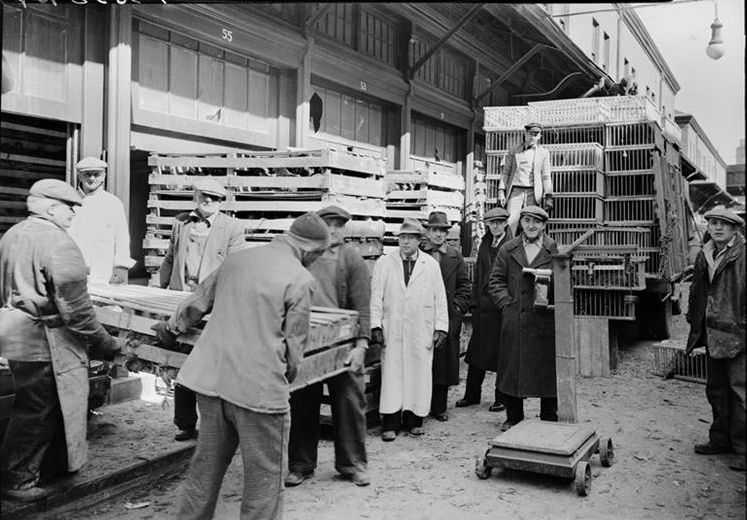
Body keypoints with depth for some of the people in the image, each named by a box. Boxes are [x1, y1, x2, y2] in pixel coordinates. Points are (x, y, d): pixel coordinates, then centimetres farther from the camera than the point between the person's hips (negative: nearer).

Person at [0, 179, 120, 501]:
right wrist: (104, 344, -13)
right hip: (43, 341, -9)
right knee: (38, 411, 3)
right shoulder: (58, 244, -18)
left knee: (34, 406, 19)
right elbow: (75, 309, -21)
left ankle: (51, 465, 33)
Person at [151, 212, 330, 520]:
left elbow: (198, 301, 20)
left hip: (210, 378, 7)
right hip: (258, 386, -6)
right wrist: (288, 375, 13)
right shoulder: (300, 280, -10)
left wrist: (172, 328, 36)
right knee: (264, 475, 8)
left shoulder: (237, 258, 9)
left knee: (207, 463, 21)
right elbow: (294, 343, -6)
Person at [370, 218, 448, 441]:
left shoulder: (431, 265, 9)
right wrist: (375, 325, -3)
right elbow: (376, 296, 4)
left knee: (419, 374, 2)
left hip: (422, 331, 1)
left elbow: (440, 298, 8)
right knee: (392, 374, -2)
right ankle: (390, 424, 3)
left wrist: (441, 327, 3)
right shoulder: (384, 263, 7)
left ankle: (414, 420, 13)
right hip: (392, 329, -1)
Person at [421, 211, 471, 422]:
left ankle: (439, 408, 14)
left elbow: (464, 284, 11)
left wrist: (459, 306, 0)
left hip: (448, 317, 2)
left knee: (445, 363, 4)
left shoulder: (455, 256, 11)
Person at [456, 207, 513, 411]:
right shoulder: (484, 245, 13)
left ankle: (501, 398, 15)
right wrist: (475, 301, 9)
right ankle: (472, 394, 22)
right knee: (476, 351, 11)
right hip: (483, 306, 6)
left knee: (501, 354, 3)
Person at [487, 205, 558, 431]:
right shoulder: (507, 250, 8)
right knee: (511, 369, 8)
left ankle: (549, 420, 18)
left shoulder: (555, 250, 2)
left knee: (547, 372, 4)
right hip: (514, 321, 2)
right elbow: (496, 281, 9)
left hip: (545, 321, -2)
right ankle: (513, 418, 24)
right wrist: (506, 303, -3)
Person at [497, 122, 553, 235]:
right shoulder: (514, 151, 14)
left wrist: (548, 197, 0)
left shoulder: (543, 153, 13)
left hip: (533, 192, 0)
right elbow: (505, 172, 12)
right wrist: (501, 191, 0)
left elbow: (546, 176, 9)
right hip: (515, 191, 0)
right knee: (511, 222, -15)